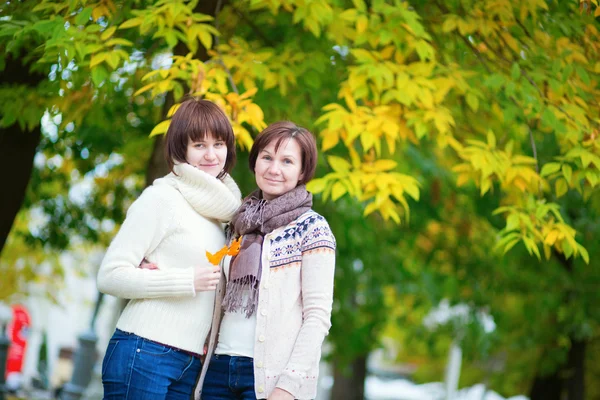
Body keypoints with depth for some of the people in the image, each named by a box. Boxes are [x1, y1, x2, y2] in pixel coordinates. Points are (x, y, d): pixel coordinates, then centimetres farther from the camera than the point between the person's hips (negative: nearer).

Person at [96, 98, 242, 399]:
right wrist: (187, 281, -16)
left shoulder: (216, 210, 15)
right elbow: (110, 276, -10)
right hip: (143, 354, -7)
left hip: (190, 363, 7)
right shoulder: (162, 198, -6)